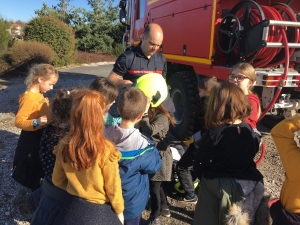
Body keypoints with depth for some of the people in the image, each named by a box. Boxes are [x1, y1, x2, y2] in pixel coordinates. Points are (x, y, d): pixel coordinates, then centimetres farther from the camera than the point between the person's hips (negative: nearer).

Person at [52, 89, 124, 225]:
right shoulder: (106, 150, -26)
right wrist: (119, 211, 2)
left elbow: (57, 180, 2)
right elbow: (113, 188, -14)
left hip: (71, 208, 4)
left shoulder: (64, 145, -12)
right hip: (98, 211, -4)